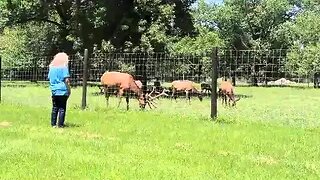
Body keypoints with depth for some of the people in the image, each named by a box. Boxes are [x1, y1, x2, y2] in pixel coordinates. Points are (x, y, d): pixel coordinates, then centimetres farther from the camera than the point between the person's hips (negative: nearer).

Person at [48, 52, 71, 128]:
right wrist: (69, 90, -5)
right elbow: (66, 80, -11)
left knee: (55, 108, 12)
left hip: (54, 91, 5)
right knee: (62, 108, 1)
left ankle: (53, 124, 13)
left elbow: (49, 78, 15)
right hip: (62, 91, -5)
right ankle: (60, 124, 1)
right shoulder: (64, 67, -7)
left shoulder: (51, 67, 11)